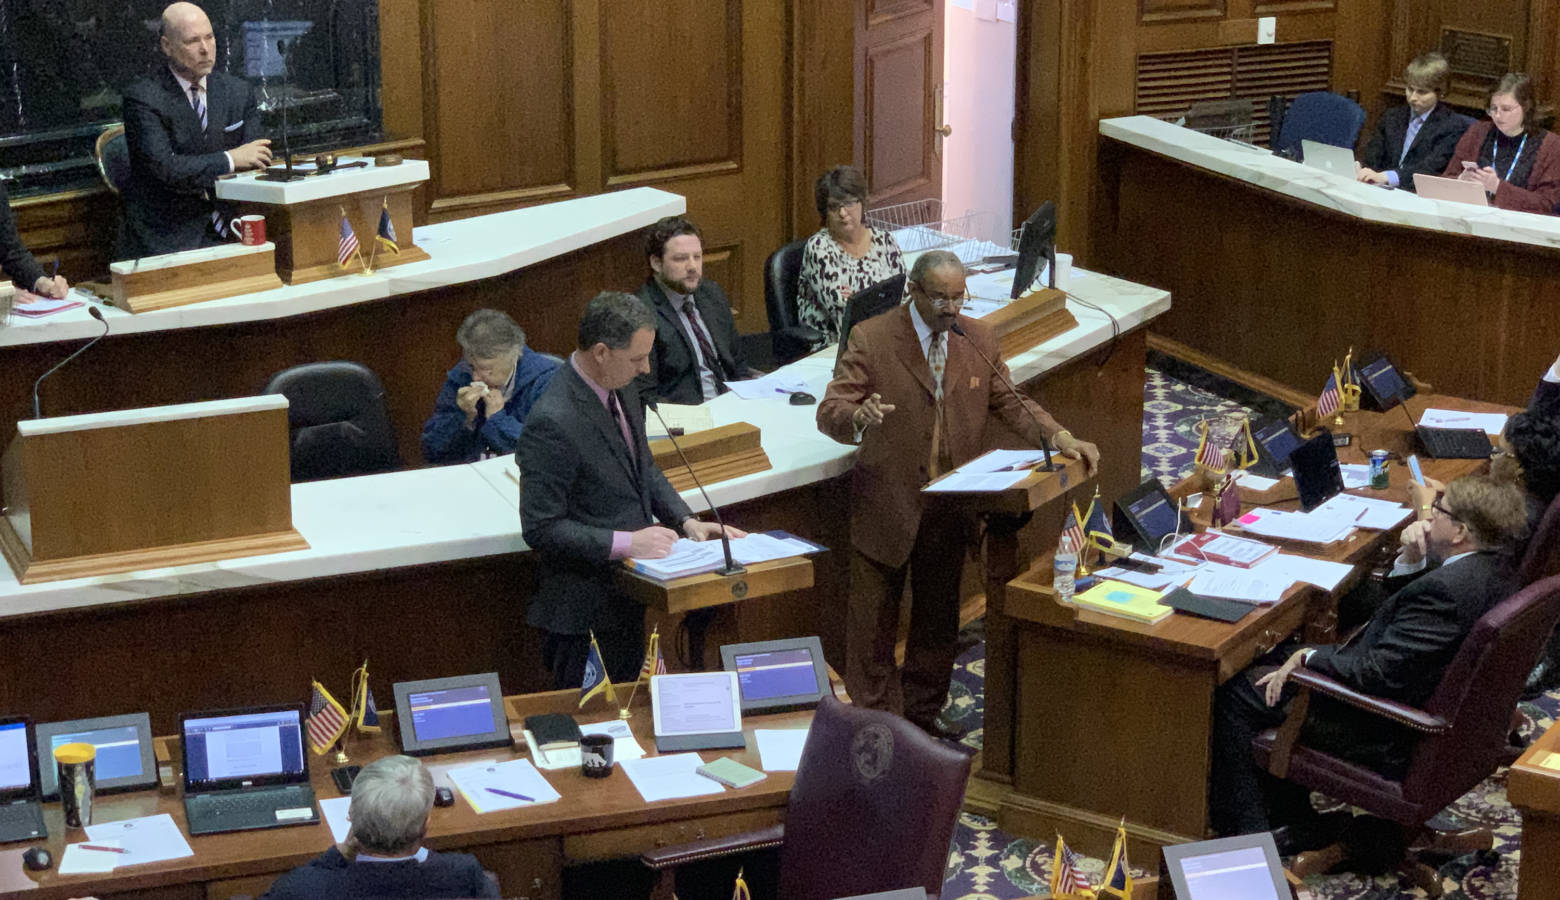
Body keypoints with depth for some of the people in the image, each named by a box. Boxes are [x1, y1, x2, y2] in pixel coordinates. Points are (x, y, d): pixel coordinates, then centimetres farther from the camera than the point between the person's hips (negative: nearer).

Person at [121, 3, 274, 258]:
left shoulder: (238, 91, 9)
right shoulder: (142, 98, -7)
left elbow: (256, 160, 9)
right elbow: (164, 167, -18)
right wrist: (230, 160, -21)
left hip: (226, 226, 5)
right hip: (167, 234, -5)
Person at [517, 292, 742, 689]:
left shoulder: (621, 388, 1)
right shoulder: (553, 422, -26)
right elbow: (541, 529, -24)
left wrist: (686, 521, 0)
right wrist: (625, 543, -26)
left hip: (625, 585, 8)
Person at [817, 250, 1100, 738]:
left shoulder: (979, 340, 2)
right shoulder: (870, 339, -12)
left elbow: (1009, 402, 6)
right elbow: (829, 412, -17)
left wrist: (1060, 437, -12)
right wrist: (859, 418, -42)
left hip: (950, 509, 4)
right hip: (886, 507, -4)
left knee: (938, 618, 15)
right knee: (874, 619, 6)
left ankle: (923, 713, 31)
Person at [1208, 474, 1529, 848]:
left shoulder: (1447, 588, -31)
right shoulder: (1498, 564, -1)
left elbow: (1378, 674, -28)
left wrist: (1309, 658, -14)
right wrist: (1411, 559, -4)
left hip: (1389, 738, -10)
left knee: (1234, 694, -1)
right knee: (1272, 659, 21)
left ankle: (1247, 837, 10)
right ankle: (1295, 822, 24)